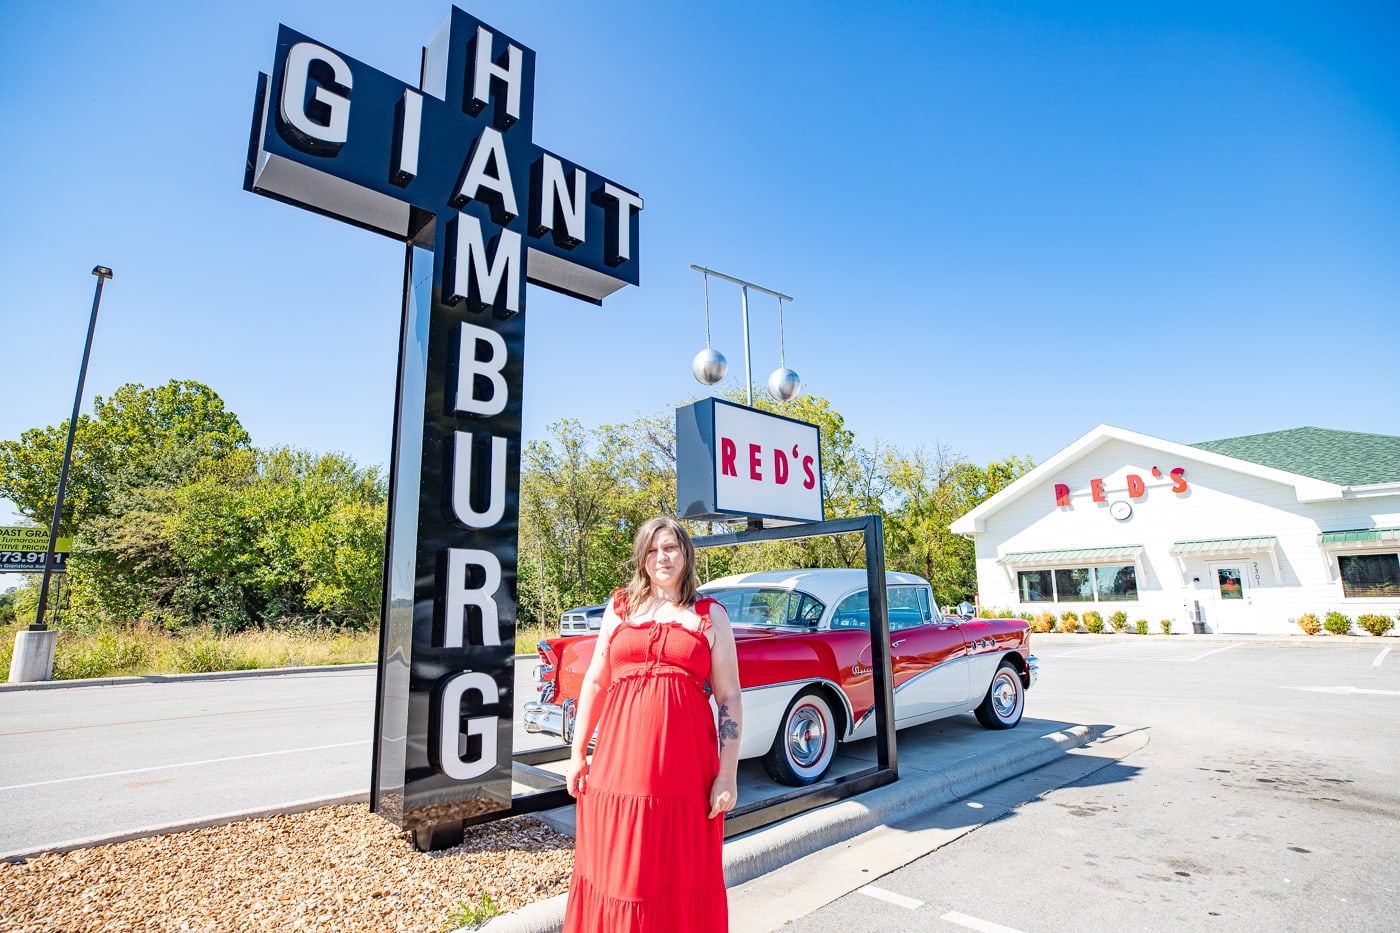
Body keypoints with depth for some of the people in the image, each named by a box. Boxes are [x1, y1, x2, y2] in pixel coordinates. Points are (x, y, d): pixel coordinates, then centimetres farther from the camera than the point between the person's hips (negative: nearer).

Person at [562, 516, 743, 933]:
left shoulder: (711, 616, 5)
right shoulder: (619, 607, 11)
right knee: (616, 871, 11)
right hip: (620, 761, 2)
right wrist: (577, 753, 7)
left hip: (685, 766, -1)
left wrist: (728, 775, -4)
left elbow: (729, 700, 2)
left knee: (682, 875, 8)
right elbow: (595, 682, 12)